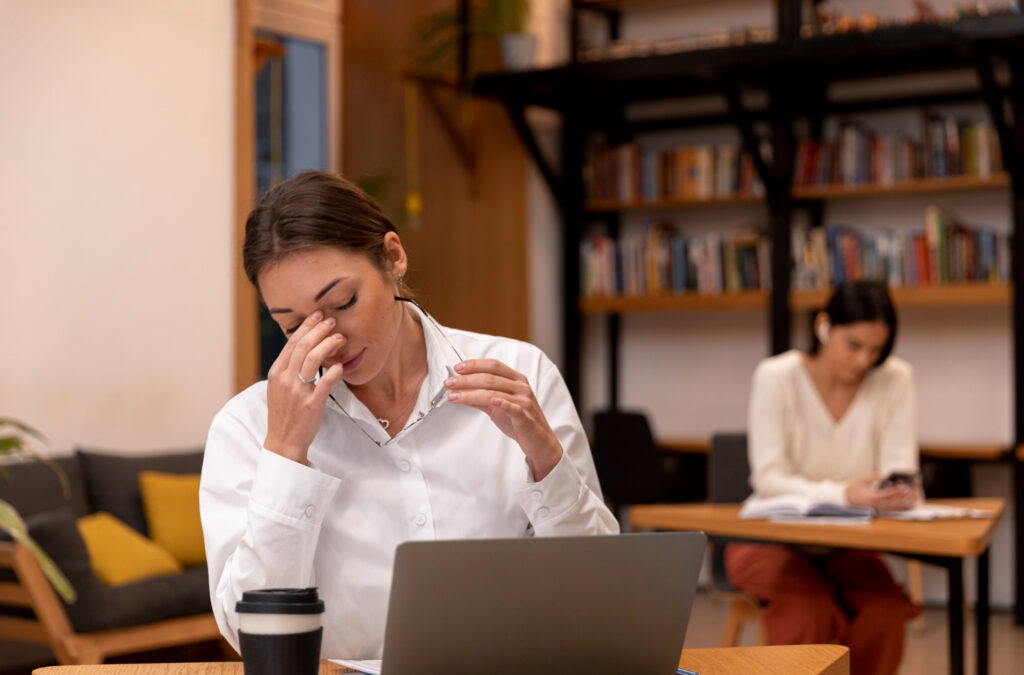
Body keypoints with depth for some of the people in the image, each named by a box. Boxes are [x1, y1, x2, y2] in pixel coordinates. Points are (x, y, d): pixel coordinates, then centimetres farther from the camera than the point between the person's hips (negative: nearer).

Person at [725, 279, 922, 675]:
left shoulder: (895, 379, -4)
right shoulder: (776, 377, -12)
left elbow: (899, 468, -7)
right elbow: (769, 479, -19)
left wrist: (899, 491, -33)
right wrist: (842, 494, -36)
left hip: (848, 544, 3)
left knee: (885, 610, -27)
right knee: (810, 613, -32)